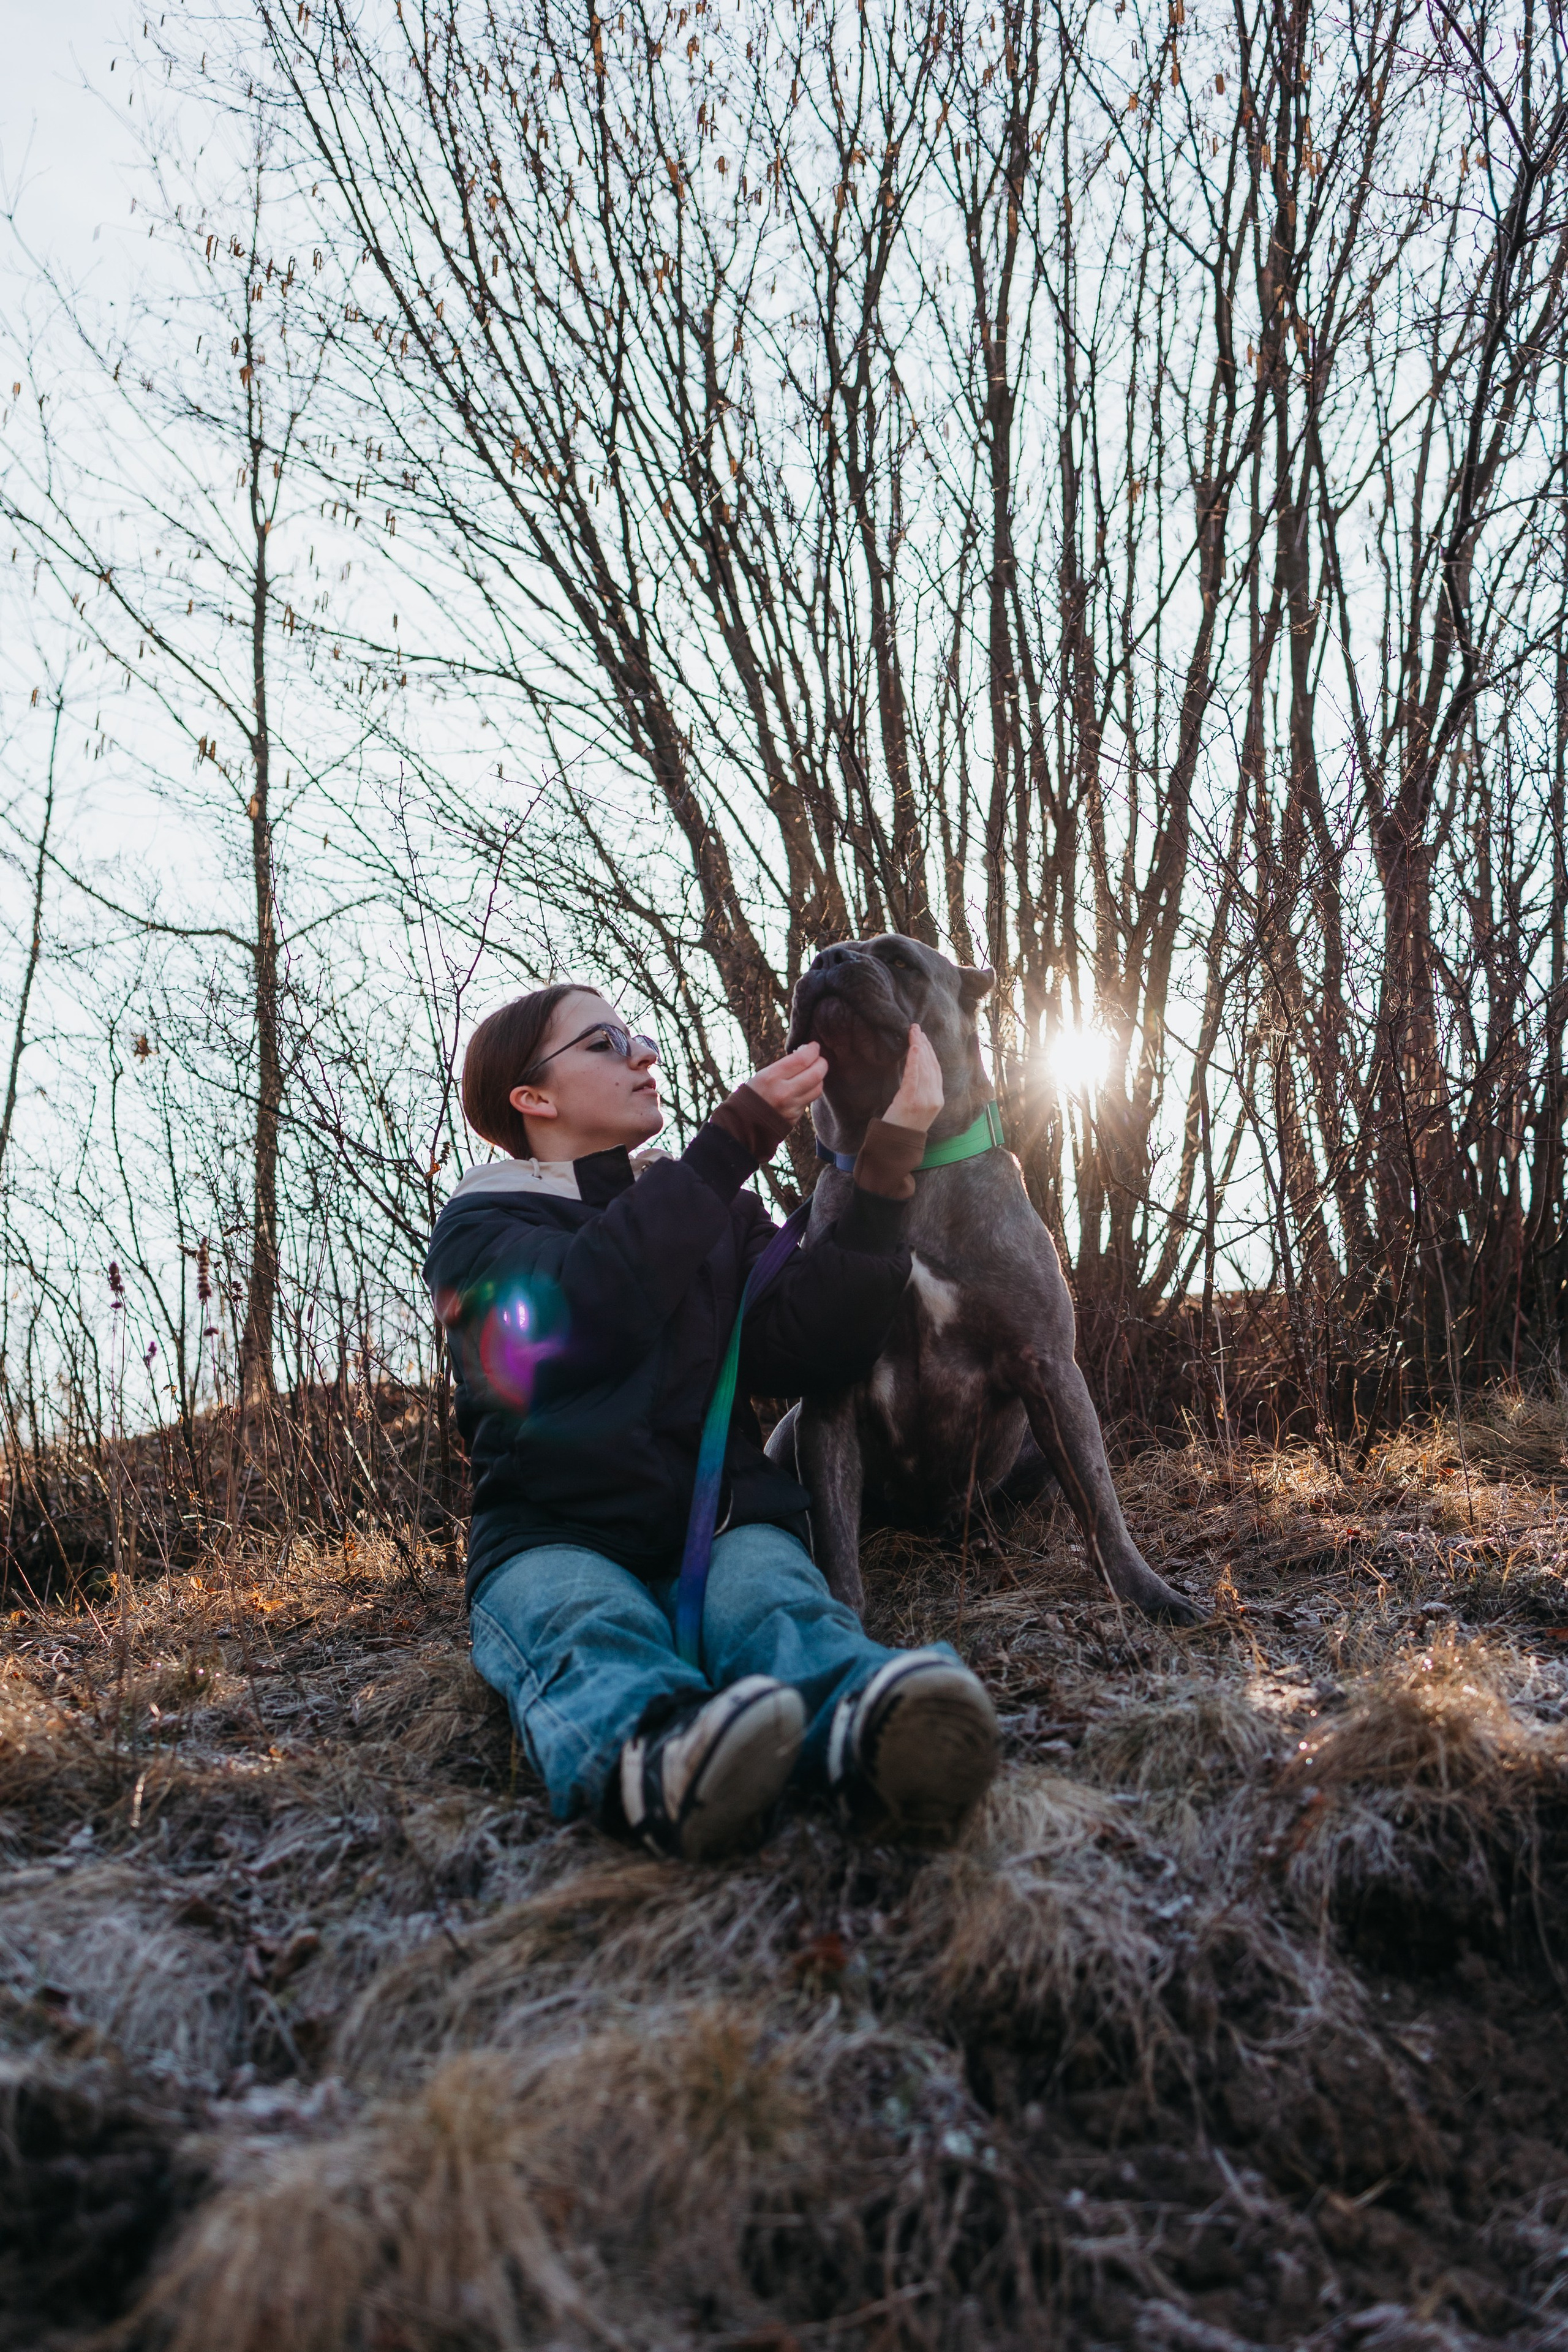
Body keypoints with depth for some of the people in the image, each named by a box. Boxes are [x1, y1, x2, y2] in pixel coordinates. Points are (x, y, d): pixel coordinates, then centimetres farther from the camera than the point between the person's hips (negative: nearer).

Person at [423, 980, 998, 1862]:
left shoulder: (718, 1213, 22)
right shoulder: (482, 1226, 10)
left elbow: (814, 1348, 2)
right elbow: (587, 1312, -15)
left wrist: (893, 1146, -4)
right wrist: (736, 1137, -10)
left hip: (725, 1523, 2)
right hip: (556, 1538, -2)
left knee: (774, 1600, -33)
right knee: (592, 1632, -37)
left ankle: (870, 1733, -65)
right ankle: (655, 1759, -69)